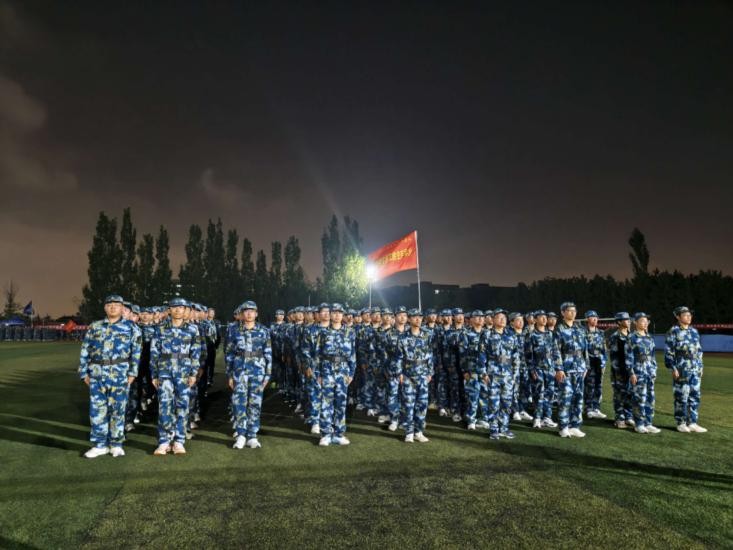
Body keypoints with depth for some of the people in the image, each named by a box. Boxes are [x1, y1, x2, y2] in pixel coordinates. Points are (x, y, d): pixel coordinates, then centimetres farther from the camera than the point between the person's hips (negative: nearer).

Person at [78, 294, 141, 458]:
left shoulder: (130, 327, 2)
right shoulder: (94, 327, 10)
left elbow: (136, 351, -1)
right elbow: (85, 351, 11)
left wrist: (132, 372, -7)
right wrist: (84, 373, 5)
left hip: (119, 374, -2)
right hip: (97, 374, 3)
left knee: (118, 409, 4)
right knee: (97, 409, 5)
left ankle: (116, 444, 15)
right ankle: (100, 444, 17)